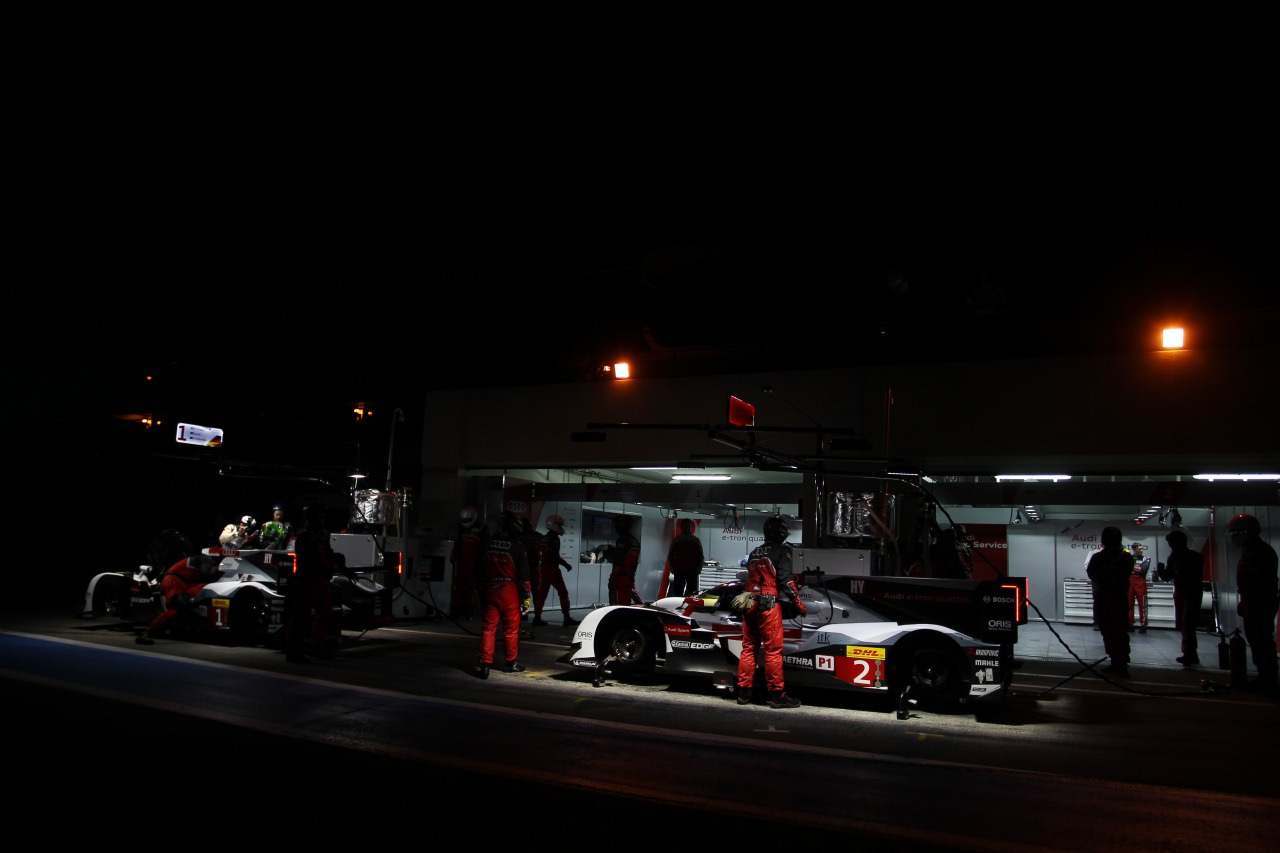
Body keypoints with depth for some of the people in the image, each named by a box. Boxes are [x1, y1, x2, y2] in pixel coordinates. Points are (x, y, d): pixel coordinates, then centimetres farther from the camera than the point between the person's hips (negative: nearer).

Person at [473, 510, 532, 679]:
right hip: (509, 592, -3)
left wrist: (479, 592, 18)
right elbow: (523, 575, -9)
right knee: (511, 629, 10)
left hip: (489, 590, 3)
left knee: (488, 628, 7)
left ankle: (485, 665, 2)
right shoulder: (517, 547, -10)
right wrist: (526, 597, -1)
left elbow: (479, 571, 10)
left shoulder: (487, 545, 3)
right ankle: (511, 662, 21)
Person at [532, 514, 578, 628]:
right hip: (552, 568, -9)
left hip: (544, 567, 9)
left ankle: (537, 617, 10)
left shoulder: (544, 538, 15)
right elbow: (555, 556, -18)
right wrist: (566, 564, -8)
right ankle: (567, 618, -5)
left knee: (542, 593, 10)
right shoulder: (554, 538, -13)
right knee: (563, 593, -3)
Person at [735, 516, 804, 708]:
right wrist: (798, 603, -7)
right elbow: (786, 579, -12)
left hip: (748, 604, 7)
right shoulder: (782, 551, -5)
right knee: (773, 650, -5)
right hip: (769, 604, -7)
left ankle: (743, 692, 13)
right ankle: (776, 694, -3)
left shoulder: (754, 553, 17)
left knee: (748, 648, 10)